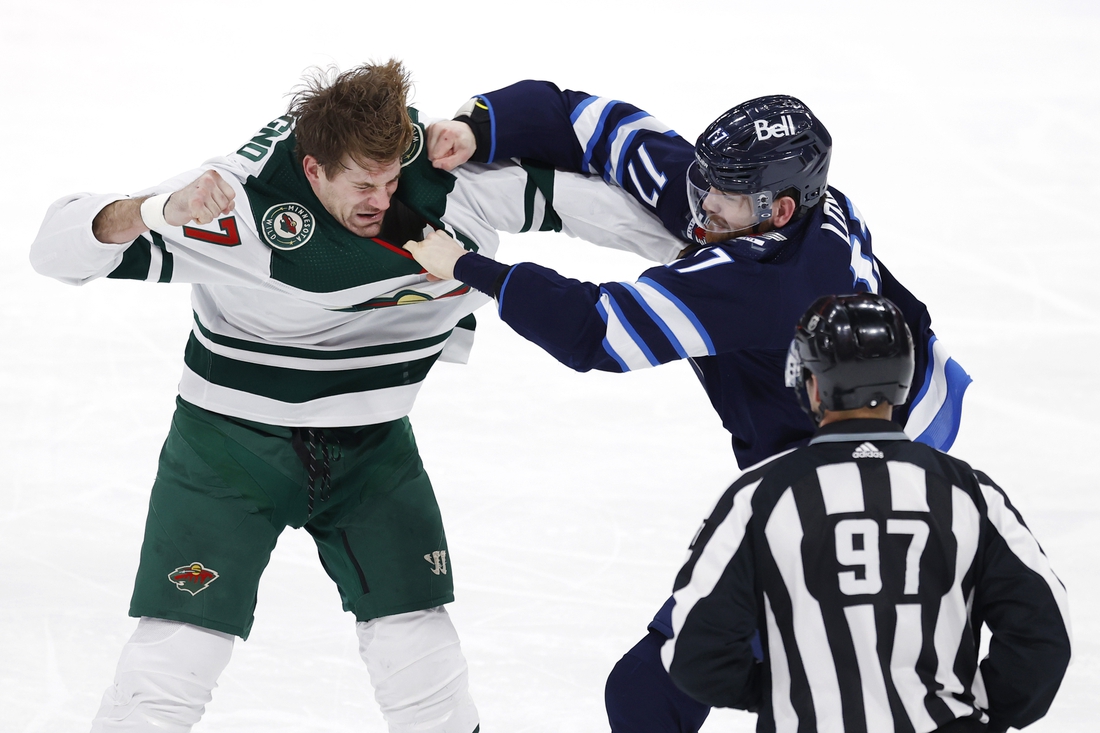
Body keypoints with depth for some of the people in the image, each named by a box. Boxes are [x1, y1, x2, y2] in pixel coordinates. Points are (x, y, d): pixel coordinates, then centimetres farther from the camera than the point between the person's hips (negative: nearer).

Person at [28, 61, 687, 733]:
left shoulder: (444, 185, -14)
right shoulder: (241, 204, -25)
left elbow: (562, 193, 0)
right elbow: (62, 248, -26)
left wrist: (678, 244, 4)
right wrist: (155, 211, -46)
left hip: (372, 450, 4)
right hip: (233, 445, -3)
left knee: (425, 659, 0)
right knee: (177, 653, -12)